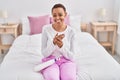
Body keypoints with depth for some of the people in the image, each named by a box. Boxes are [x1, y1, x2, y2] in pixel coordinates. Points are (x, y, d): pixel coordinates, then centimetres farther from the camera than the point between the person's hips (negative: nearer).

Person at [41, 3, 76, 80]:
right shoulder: (46, 29, -7)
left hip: (66, 61, 1)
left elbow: (71, 56, -3)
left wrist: (61, 46, -22)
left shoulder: (71, 31, -5)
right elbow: (44, 53, -4)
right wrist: (53, 43, -23)